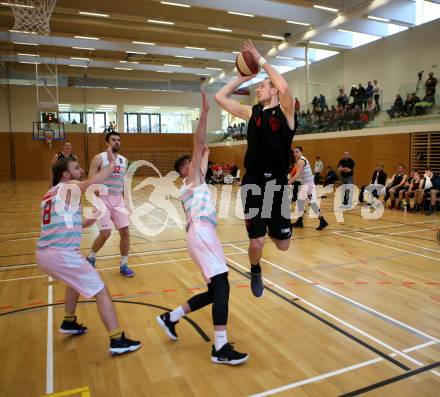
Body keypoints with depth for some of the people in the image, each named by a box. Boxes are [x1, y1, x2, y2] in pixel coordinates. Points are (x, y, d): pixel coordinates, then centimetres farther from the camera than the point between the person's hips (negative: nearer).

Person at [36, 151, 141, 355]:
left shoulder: (50, 194, 22)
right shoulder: (70, 186, -2)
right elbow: (94, 181, -22)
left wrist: (83, 224, 27)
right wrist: (111, 163, -10)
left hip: (43, 254, 9)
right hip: (62, 254, -9)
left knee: (76, 280, 35)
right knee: (101, 292, -1)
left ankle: (69, 323, 44)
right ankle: (117, 341, -1)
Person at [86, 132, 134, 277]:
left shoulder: (124, 160, 10)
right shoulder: (99, 158, -8)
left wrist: (124, 201, 15)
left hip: (118, 200, 5)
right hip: (103, 199, -5)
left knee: (125, 231, -2)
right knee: (105, 233, -12)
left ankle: (123, 265, 12)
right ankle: (91, 257, 17)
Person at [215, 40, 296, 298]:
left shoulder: (285, 111, -2)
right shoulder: (252, 112, 9)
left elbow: (284, 87, -24)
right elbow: (221, 97, 9)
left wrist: (261, 60, -13)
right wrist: (242, 78, 11)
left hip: (278, 184, -2)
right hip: (253, 184, 2)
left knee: (283, 245, 7)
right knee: (257, 242, -4)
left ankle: (270, 226, 43)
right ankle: (255, 271, 29)